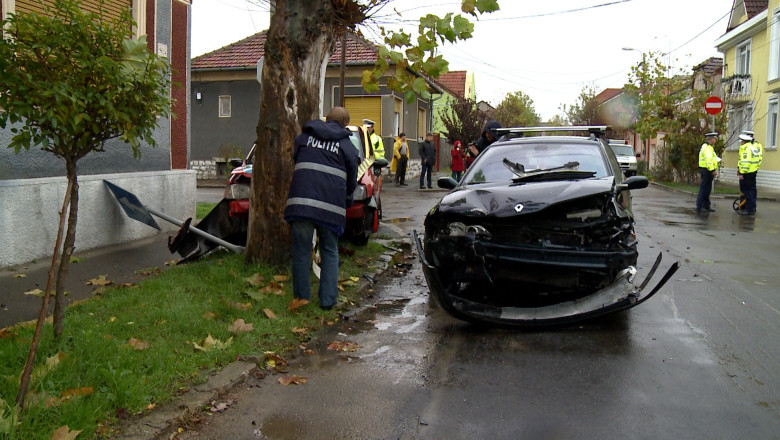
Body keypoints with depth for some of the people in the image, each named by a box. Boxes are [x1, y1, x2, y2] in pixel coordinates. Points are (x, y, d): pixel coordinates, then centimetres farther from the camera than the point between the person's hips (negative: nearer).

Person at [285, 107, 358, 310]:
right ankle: (328, 299, 11)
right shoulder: (346, 145, 13)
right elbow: (352, 180, 16)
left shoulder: (304, 136, 16)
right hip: (331, 206, 0)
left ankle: (301, 299, 12)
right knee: (330, 252, 13)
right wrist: (345, 196, 35)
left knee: (301, 252, 8)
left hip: (301, 201, 0)